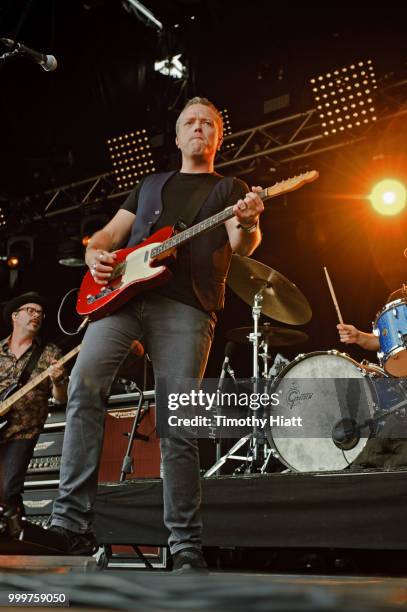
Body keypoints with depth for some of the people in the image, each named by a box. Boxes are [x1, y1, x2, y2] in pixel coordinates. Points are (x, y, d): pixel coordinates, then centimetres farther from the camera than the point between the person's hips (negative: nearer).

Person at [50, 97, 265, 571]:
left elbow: (242, 247, 1)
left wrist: (248, 224, -23)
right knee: (84, 383, -21)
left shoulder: (232, 189, 20)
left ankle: (186, 548, 2)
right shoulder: (150, 184, 29)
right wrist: (95, 254, 0)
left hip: (186, 307, -2)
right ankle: (71, 523, -17)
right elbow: (108, 233, 24)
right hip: (121, 293, 3)